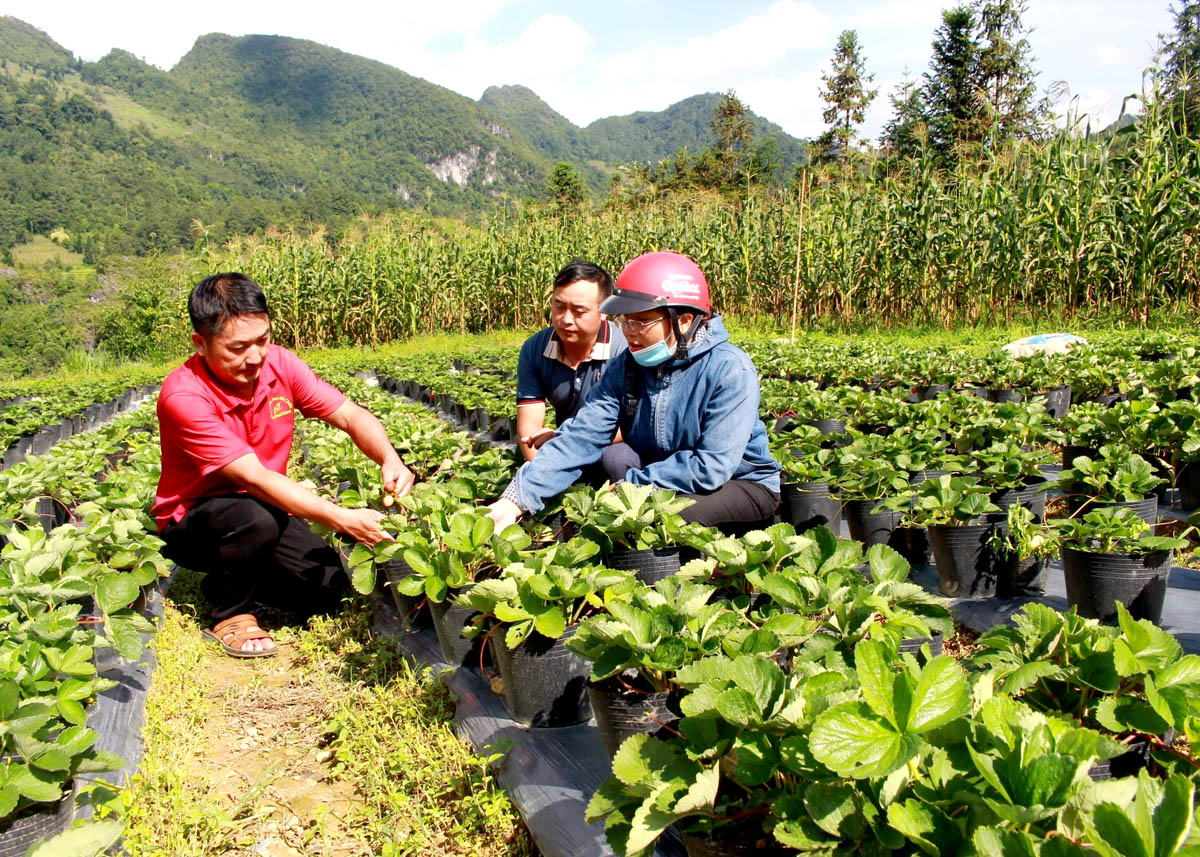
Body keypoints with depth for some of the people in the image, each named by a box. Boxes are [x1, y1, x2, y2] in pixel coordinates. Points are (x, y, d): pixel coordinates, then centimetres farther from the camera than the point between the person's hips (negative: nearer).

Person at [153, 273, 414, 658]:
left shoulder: (279, 364, -11)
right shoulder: (184, 398, -28)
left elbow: (350, 415, -9)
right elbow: (254, 477, -34)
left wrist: (389, 459, -31)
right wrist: (341, 519, -40)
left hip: (267, 510, 5)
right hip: (191, 524, -5)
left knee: (327, 587, -12)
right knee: (255, 518, -37)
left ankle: (237, 575, 16)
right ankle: (230, 615, -9)